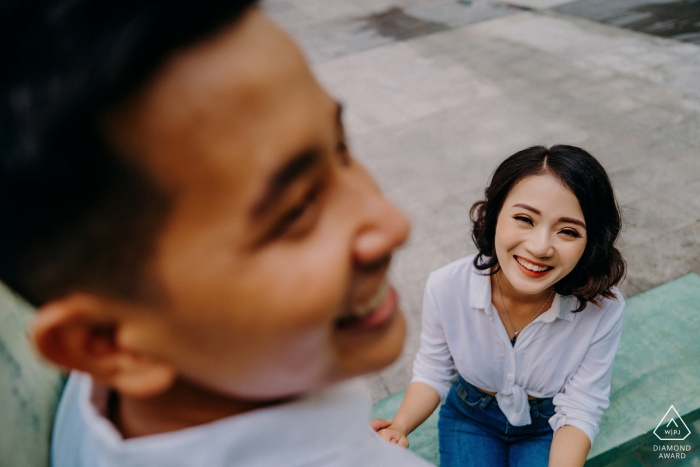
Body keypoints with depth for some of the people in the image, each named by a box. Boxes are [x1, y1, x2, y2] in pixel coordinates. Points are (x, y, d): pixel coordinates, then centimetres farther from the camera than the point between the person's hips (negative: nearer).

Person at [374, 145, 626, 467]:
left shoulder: (603, 310, -30)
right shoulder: (447, 288, -29)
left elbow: (578, 413, -19)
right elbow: (433, 374, -12)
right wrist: (399, 428, -31)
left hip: (548, 426, 1)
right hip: (469, 416, 0)